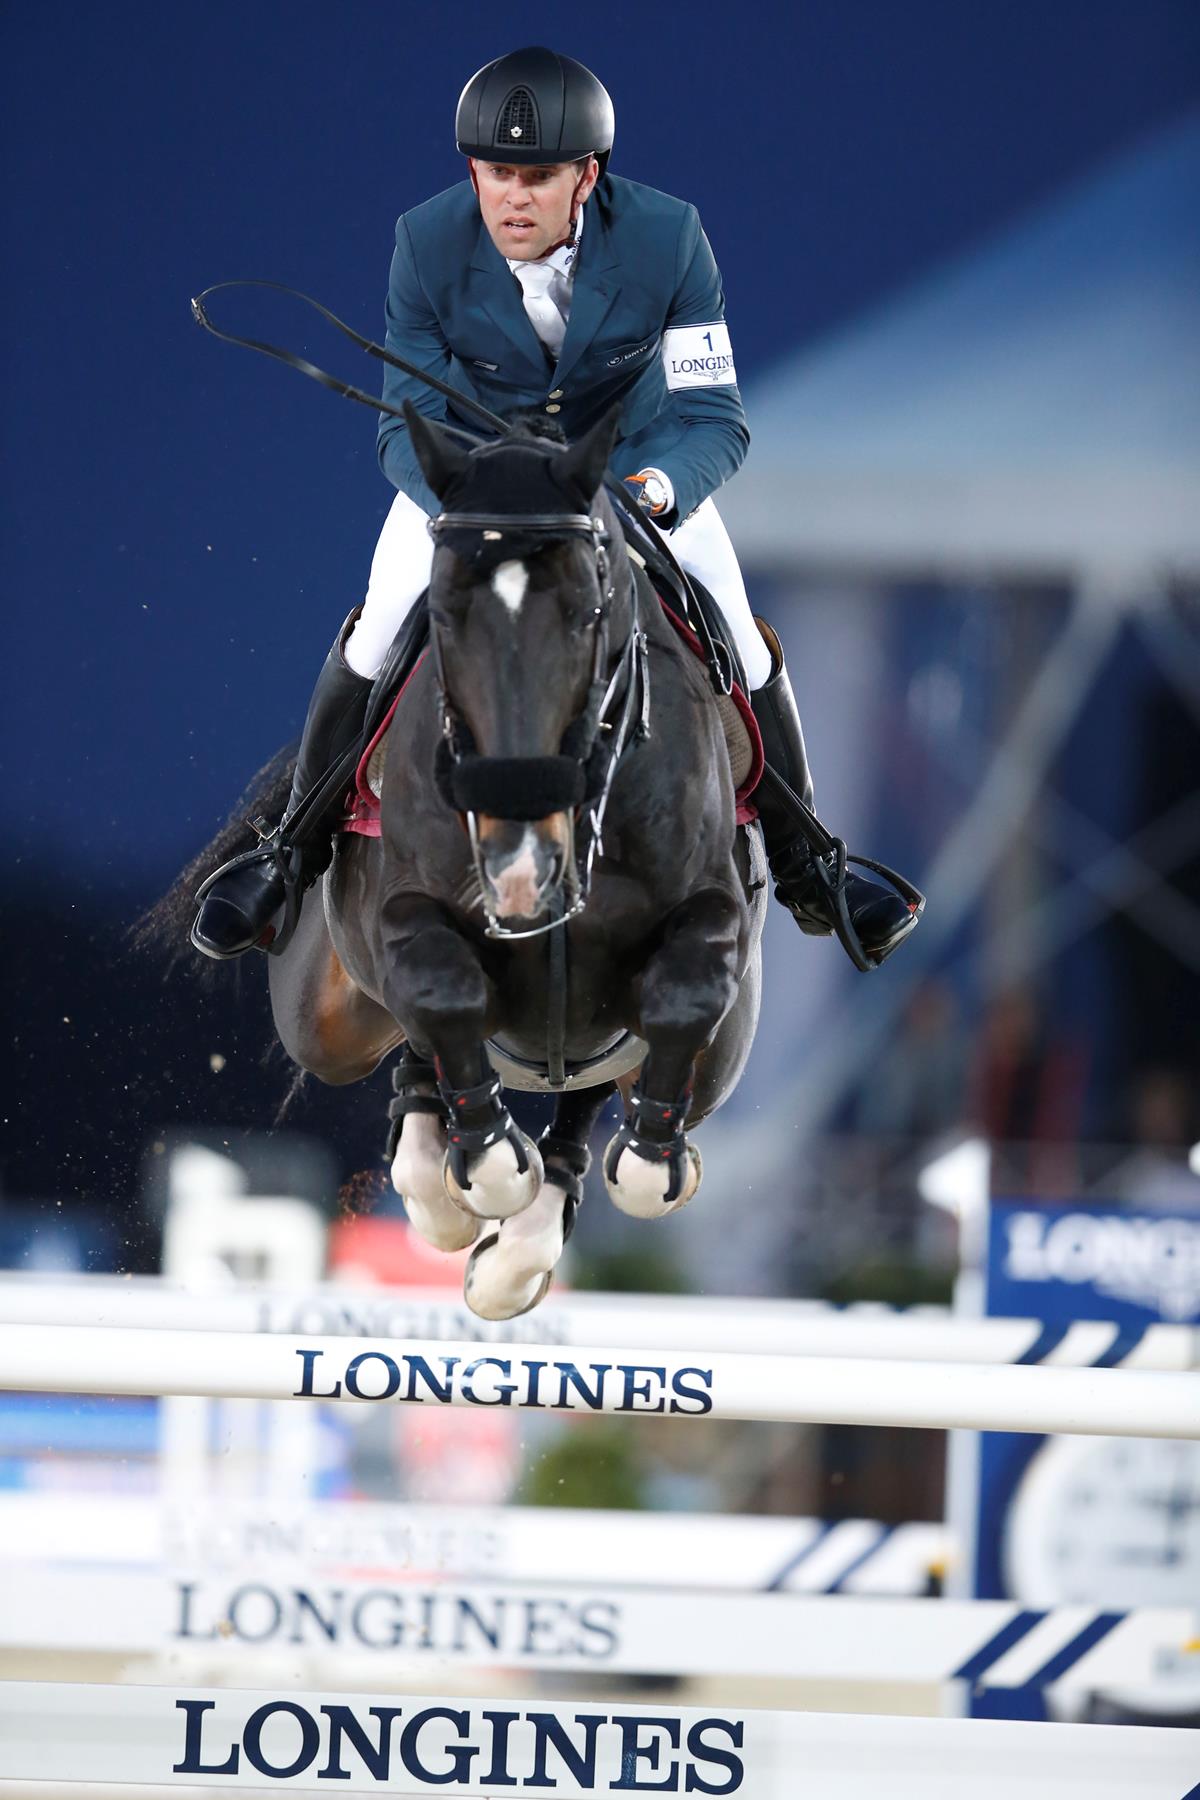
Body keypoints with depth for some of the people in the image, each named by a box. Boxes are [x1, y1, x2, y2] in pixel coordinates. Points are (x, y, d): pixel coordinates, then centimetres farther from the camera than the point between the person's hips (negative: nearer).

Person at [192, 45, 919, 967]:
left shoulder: (667, 239, -30)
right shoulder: (429, 245, -27)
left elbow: (713, 416, -24)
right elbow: (407, 424, -19)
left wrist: (654, 491, -46)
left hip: (637, 454, 0)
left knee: (738, 643, -7)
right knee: (376, 636, -13)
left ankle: (802, 866, 16)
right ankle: (295, 852, 8)